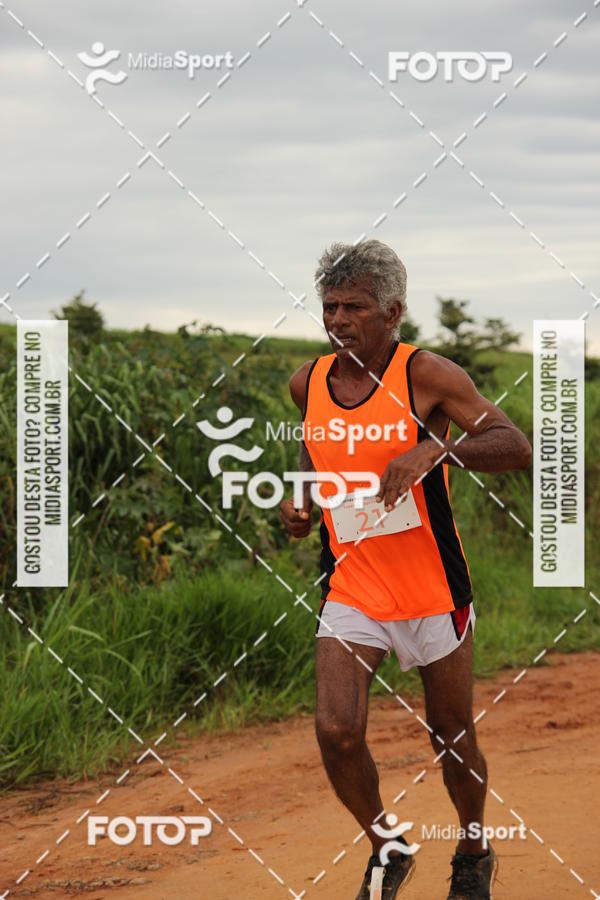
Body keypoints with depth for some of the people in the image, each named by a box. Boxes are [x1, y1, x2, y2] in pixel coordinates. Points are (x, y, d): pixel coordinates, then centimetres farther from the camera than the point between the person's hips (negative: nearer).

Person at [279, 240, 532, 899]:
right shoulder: (308, 384, 2)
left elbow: (517, 448, -19)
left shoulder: (426, 375, -13)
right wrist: (297, 500, 6)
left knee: (452, 741, 10)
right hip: (349, 591, 3)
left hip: (433, 591, -3)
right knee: (336, 732, -15)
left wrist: (436, 449, -33)